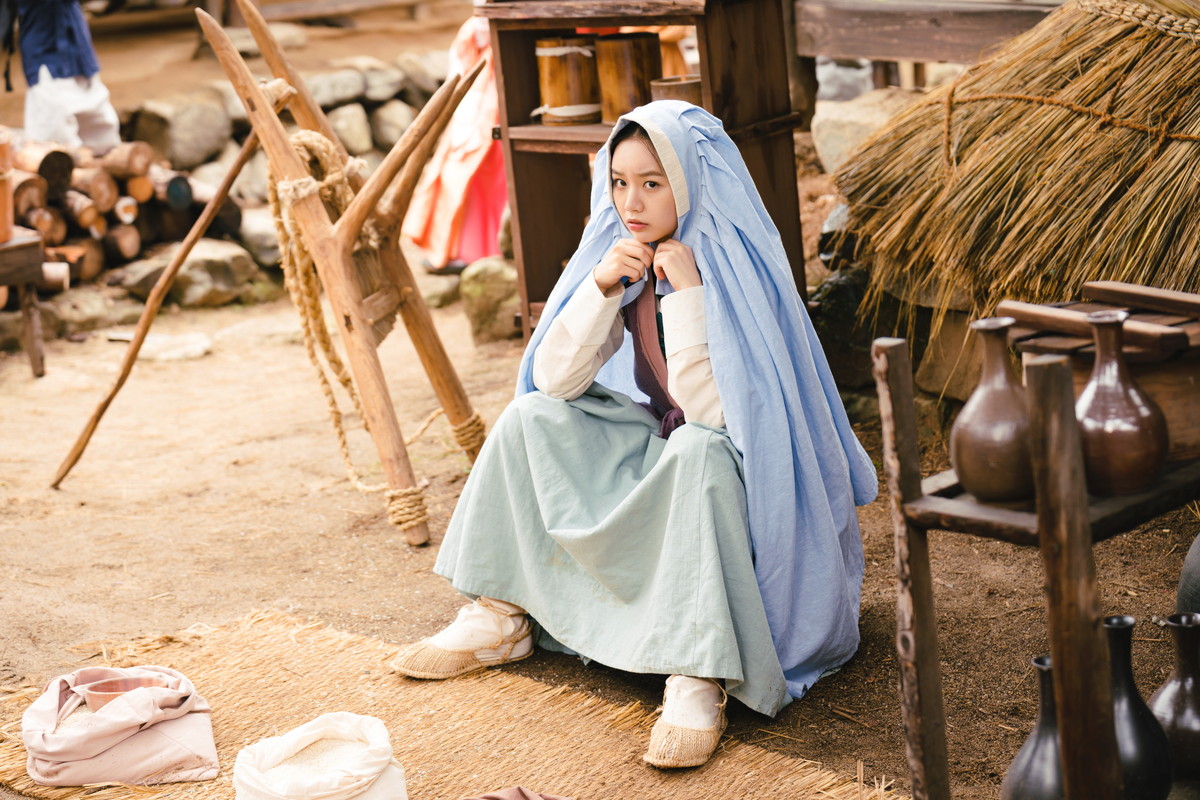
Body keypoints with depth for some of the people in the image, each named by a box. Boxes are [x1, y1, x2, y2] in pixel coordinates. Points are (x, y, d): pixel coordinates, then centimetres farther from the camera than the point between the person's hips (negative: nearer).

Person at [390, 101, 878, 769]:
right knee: (529, 418, -7)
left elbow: (710, 410, -30)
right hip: (662, 447, 7)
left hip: (744, 472, -7)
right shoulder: (625, 258, -3)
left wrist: (685, 290, -32)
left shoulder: (737, 267, -22)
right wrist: (601, 286, -20)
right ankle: (501, 618, -2)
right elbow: (554, 381, -8)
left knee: (696, 448, -38)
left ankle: (700, 678, -37)